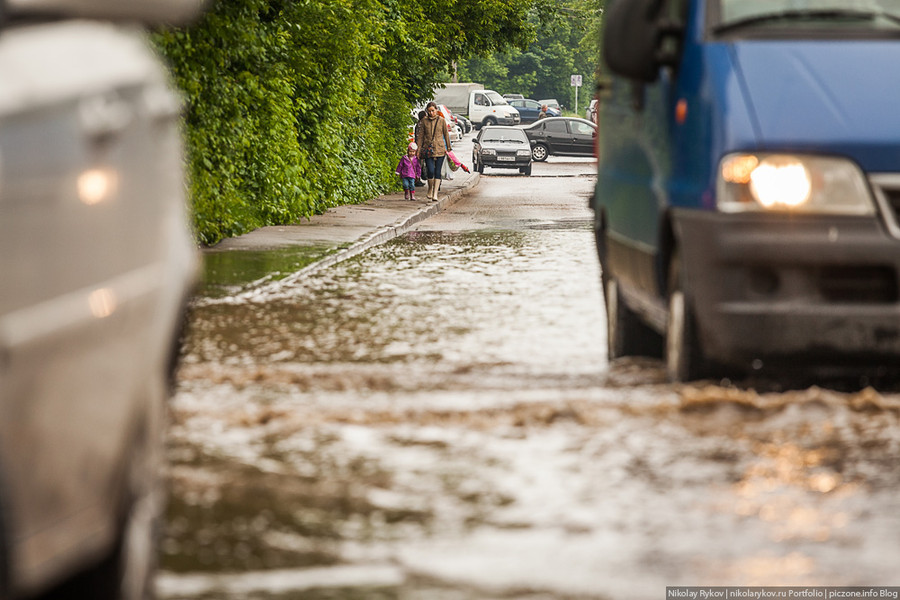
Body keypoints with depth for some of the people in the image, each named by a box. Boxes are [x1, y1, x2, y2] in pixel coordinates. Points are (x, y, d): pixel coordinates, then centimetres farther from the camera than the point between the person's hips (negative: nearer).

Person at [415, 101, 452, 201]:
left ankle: (435, 194, -1)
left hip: (440, 149, 0)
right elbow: (420, 136, 8)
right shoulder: (424, 121, 4)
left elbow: (446, 135, 9)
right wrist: (419, 149, 5)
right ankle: (430, 189, 14)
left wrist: (448, 148, 9)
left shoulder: (441, 121, 2)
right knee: (430, 171, -11)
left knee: (437, 172, -3)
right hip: (428, 149, 0)